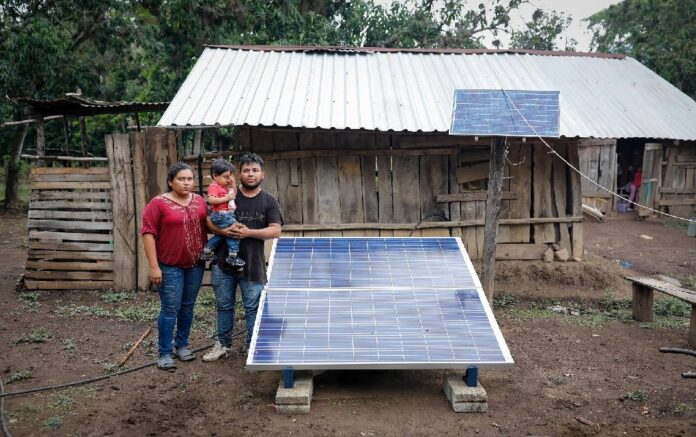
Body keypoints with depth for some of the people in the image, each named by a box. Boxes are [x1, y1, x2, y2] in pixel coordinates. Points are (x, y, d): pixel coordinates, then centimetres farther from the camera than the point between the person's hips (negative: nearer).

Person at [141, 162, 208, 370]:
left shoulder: (199, 201, 7)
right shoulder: (158, 203, -9)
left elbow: (207, 226, 16)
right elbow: (148, 234, -12)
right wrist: (154, 266, -15)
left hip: (195, 265, 5)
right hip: (170, 267, -5)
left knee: (187, 307, 14)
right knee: (170, 310, -1)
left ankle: (182, 344, 29)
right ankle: (165, 353, 9)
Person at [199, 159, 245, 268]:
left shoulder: (225, 186, 15)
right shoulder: (214, 186, -12)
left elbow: (234, 195, 25)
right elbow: (211, 200, -25)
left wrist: (233, 185, 10)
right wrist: (226, 198, -23)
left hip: (227, 215, 10)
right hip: (221, 215, -10)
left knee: (221, 234, 21)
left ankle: (206, 251, 30)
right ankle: (232, 256, -7)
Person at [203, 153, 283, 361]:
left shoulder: (269, 201, 1)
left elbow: (275, 230, -7)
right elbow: (209, 221, 3)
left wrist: (248, 232, -19)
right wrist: (224, 230, -18)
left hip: (253, 265, -1)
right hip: (223, 263, 2)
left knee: (253, 308, 6)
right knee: (224, 306, 14)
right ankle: (223, 344, 30)